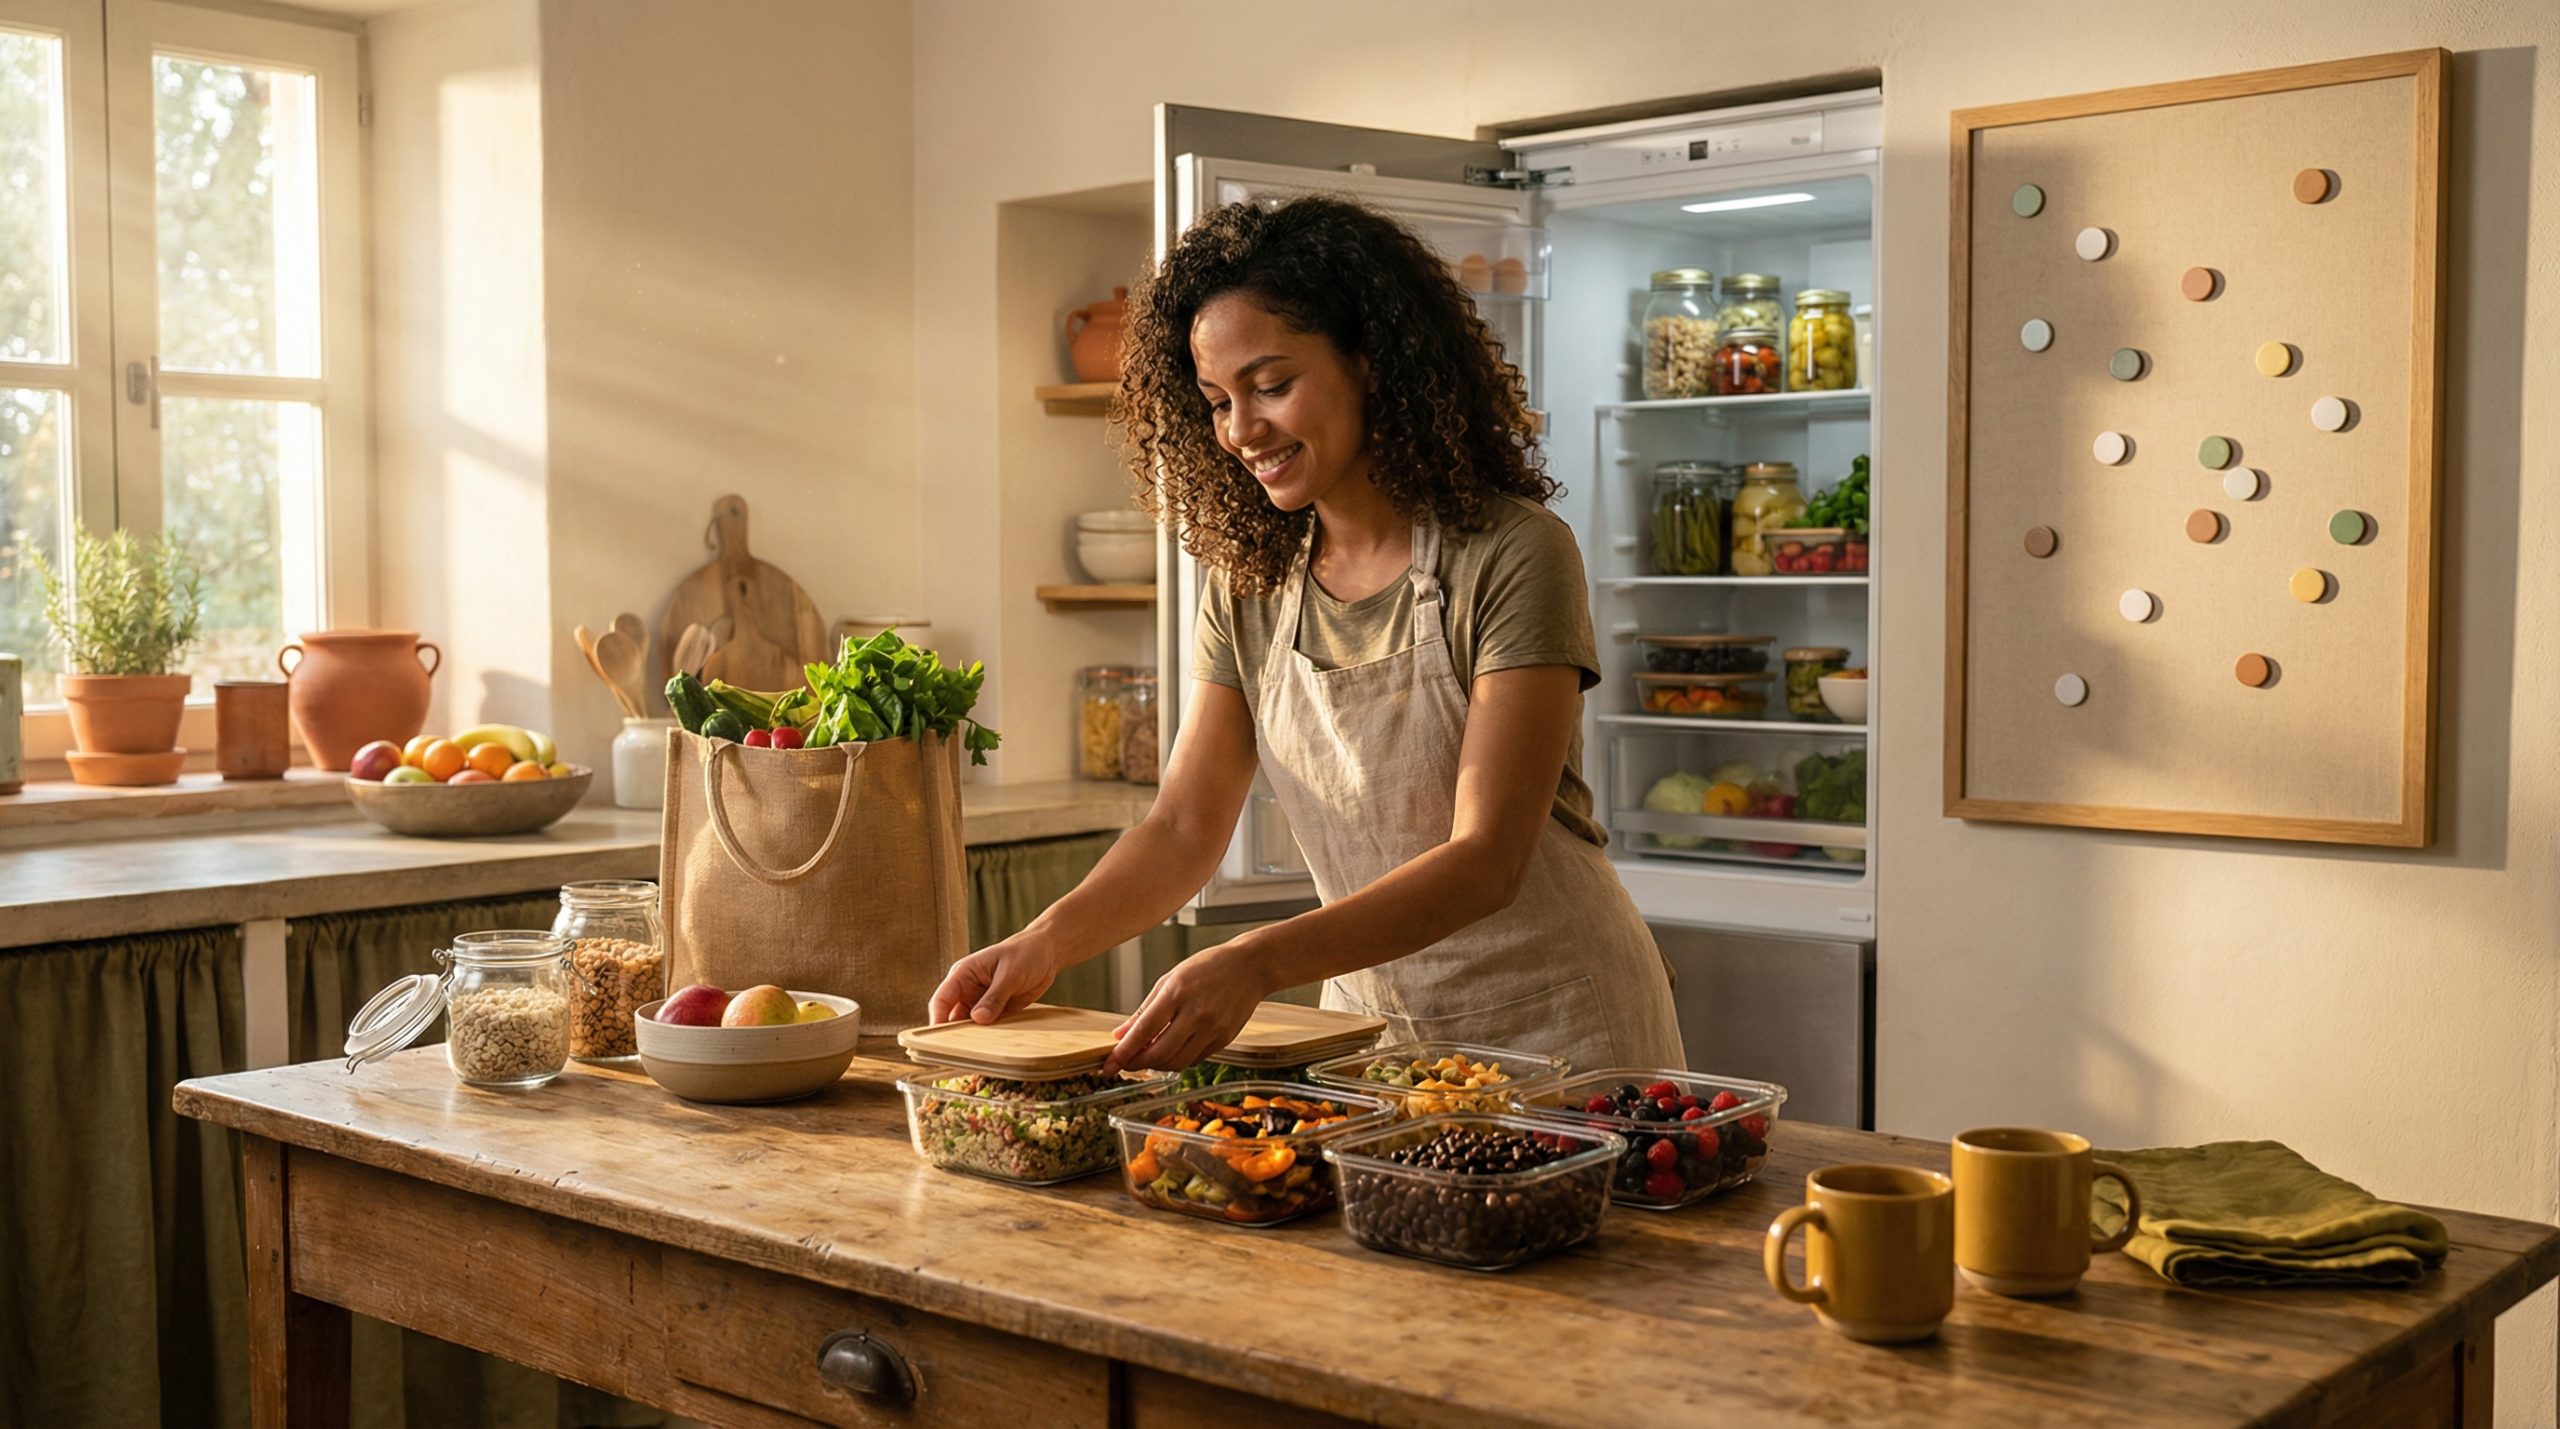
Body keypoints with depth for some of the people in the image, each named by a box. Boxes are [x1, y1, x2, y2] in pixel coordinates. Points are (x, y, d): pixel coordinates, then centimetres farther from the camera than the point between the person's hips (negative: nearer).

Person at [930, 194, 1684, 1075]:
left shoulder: (1512, 558, -19)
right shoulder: (1246, 582, 0)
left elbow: (1485, 860, -25)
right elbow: (1185, 827, -4)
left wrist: (1256, 963, -37)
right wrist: (1049, 939, -23)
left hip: (1558, 1027, -4)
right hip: (1371, 1023, 5)